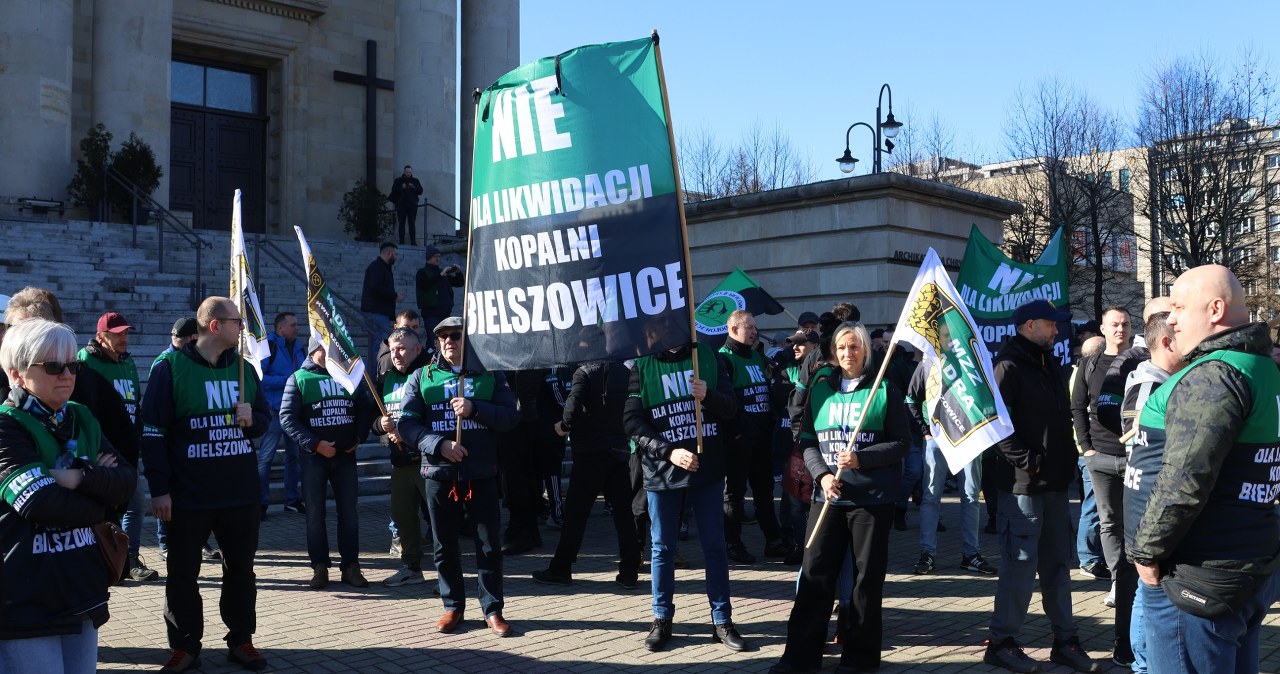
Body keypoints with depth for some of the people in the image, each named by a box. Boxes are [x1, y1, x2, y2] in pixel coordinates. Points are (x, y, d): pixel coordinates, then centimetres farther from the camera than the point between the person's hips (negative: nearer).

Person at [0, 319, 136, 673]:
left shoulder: (81, 420, 12)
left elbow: (127, 481, 0)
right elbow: (39, 502, -21)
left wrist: (80, 477, -17)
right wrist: (99, 505, -6)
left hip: (82, 593, 7)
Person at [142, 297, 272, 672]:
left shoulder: (244, 367, 8)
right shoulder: (171, 367, -8)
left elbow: (265, 417, 16)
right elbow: (153, 432, -9)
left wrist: (252, 419, -8)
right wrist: (159, 488, -13)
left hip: (241, 493, 5)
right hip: (188, 496, -4)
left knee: (240, 569, 12)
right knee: (183, 573, 7)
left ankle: (241, 640, 25)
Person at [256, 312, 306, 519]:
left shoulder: (299, 348, 11)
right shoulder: (268, 346, -9)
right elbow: (259, 378, -17)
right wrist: (287, 380, -19)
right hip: (274, 410, -7)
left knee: (295, 455, 13)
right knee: (266, 457, -4)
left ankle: (292, 500, 23)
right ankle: (261, 502, 2)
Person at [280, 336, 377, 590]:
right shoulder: (299, 379, -1)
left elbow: (367, 408, 13)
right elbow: (287, 418, -7)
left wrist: (359, 437, 1)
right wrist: (314, 444, -14)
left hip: (345, 455, 3)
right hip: (314, 456, -2)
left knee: (349, 511, 5)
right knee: (316, 512, 2)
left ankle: (350, 566, 12)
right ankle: (319, 567, 10)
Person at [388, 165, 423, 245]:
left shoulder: (415, 181, 12)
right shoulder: (398, 180, 9)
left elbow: (420, 191, 4)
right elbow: (394, 190, 0)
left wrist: (414, 187, -13)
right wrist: (401, 188, -15)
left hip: (412, 205, 0)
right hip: (401, 205, 0)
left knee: (412, 224, -3)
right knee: (401, 224, -1)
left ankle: (413, 242, -4)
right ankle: (401, 242, 0)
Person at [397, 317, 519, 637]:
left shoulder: (490, 375, 7)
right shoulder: (422, 377, 8)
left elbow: (510, 416, -2)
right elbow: (406, 424, 0)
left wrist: (474, 408, -17)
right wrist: (439, 444, -14)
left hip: (482, 474, -1)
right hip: (438, 473, 1)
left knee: (489, 544, 1)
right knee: (445, 544, 9)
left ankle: (493, 610, 12)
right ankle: (453, 607, 22)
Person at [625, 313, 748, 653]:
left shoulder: (707, 356, 2)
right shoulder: (641, 365, -1)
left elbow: (732, 408, 1)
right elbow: (632, 421, -7)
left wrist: (709, 396, -21)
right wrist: (669, 452, -18)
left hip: (708, 466, 1)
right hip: (662, 469, -1)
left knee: (714, 545, 7)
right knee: (662, 547, 9)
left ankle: (722, 621, 17)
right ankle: (662, 620, 22)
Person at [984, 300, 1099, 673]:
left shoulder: (1050, 364, 15)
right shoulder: (1009, 365, -12)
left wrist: (1067, 459, 12)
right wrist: (1027, 461, -19)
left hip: (1056, 483, 9)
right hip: (1023, 486, -8)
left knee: (1057, 565, 14)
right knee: (1020, 567, -2)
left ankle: (1065, 641, 24)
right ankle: (1001, 643, 10)